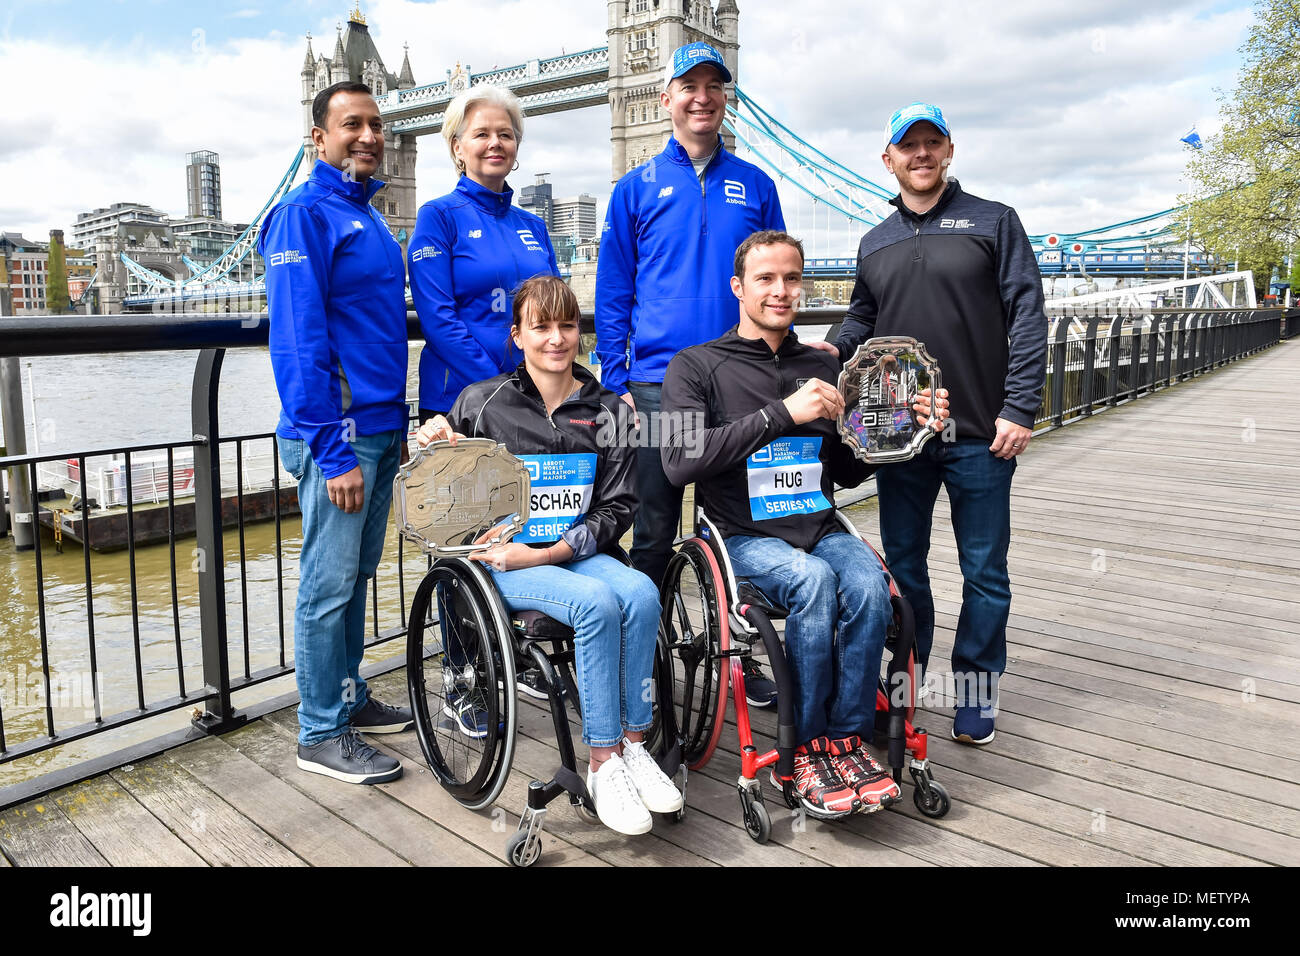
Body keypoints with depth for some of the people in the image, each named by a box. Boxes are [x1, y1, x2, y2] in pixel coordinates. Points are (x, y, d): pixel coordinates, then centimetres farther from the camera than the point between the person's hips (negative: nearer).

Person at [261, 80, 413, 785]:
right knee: (329, 585, -1)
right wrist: (333, 450, -20)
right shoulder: (303, 215, -8)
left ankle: (349, 697, 30)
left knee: (357, 576, 16)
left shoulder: (369, 220, 19)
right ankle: (321, 733, 11)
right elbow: (297, 342, -16)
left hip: (380, 431, 8)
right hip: (337, 435, -8)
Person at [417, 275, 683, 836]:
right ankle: (604, 764, -19)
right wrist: (435, 444, -9)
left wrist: (547, 553, -12)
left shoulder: (609, 412, 7)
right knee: (596, 601, -31)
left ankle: (632, 743, -14)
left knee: (641, 593, -29)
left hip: (577, 552, 3)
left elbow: (617, 508, 2)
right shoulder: (483, 402, 3)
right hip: (500, 558, -2)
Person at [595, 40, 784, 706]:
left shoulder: (755, 186, 11)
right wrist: (617, 382, -2)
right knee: (655, 529, 5)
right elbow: (612, 294, 6)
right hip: (659, 384, -1)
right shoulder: (637, 189, 7)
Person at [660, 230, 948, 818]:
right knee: (815, 580, -32)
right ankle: (805, 751, -15)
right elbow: (680, 461, -15)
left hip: (821, 528, 4)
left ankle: (846, 741, -10)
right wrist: (783, 413, -18)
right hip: (746, 537, -3)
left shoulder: (822, 368, 16)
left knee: (868, 585, -27)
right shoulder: (697, 366, 2)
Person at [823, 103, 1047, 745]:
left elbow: (1028, 317, -3)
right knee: (902, 564, 11)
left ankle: (975, 688, 21)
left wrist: (1019, 408, -13)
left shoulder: (993, 222, 3)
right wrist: (830, 352, -3)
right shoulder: (875, 244, 15)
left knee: (984, 571, 5)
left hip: (980, 436, -3)